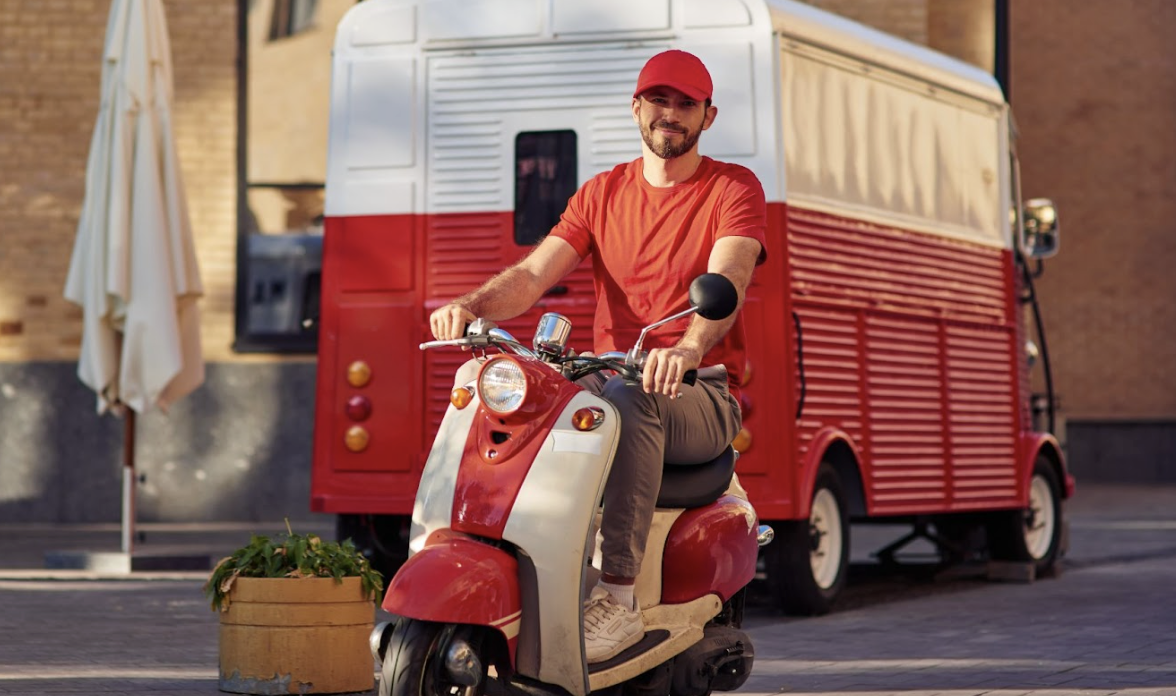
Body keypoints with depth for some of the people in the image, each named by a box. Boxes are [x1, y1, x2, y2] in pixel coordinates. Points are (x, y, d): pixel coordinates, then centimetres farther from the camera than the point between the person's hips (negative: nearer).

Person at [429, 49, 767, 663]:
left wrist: (688, 349, -42)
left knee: (631, 398, -39)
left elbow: (727, 282, -20)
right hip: (608, 378, 5)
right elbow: (533, 273, 2)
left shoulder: (734, 188, 0)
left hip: (702, 395, -4)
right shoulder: (601, 193, 14)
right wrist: (471, 305, -21)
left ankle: (617, 599, -41)